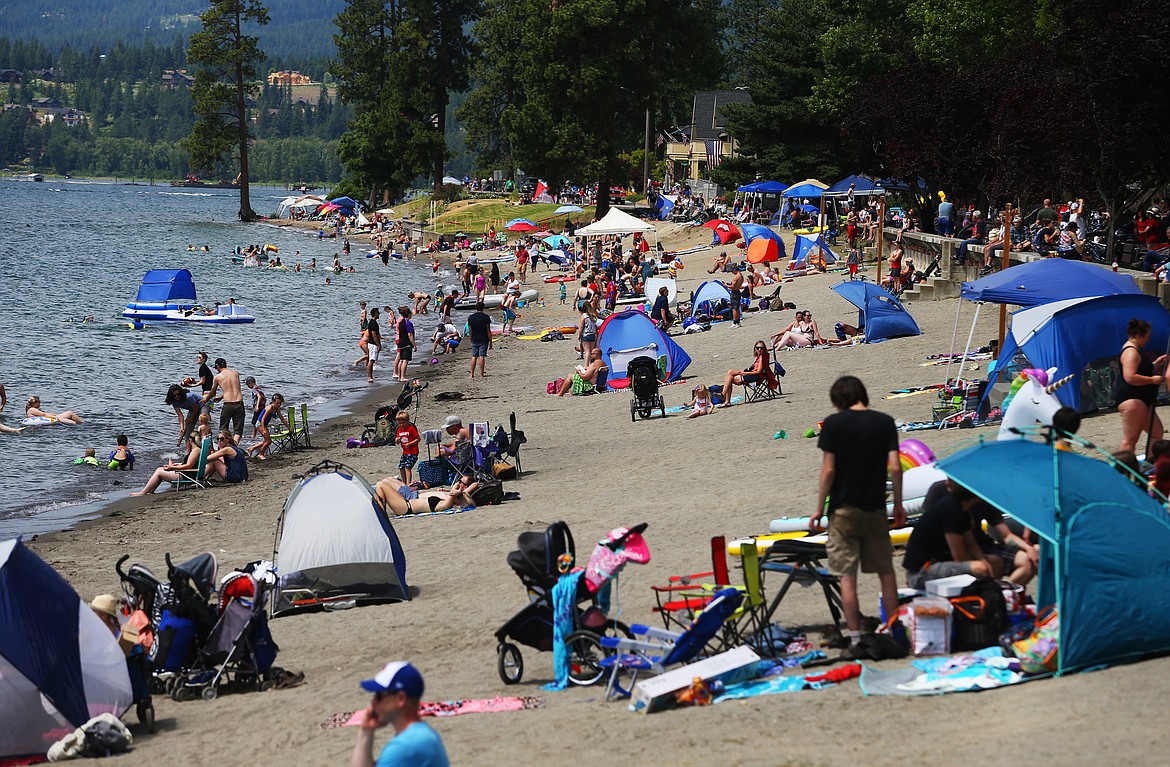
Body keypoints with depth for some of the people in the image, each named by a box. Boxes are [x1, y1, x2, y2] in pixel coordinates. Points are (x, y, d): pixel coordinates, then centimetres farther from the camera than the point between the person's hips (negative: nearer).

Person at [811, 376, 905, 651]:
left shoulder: (834, 423, -7)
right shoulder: (885, 422, 1)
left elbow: (828, 470, -9)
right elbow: (895, 467, -3)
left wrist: (819, 508, -1)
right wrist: (898, 504, 8)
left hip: (843, 509, -3)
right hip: (875, 508, 3)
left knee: (847, 576, 0)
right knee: (886, 572, 13)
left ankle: (855, 637, -2)